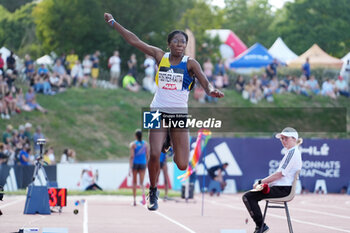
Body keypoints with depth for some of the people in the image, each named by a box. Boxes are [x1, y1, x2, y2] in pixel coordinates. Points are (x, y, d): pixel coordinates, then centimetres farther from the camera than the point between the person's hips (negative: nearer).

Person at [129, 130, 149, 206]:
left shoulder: (133, 144, -5)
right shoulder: (145, 144, 3)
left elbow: (132, 156, -12)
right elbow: (147, 156, 5)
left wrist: (130, 168, -14)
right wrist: (147, 165, 19)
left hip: (135, 164, -2)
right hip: (143, 164, 2)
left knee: (134, 182, 12)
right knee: (141, 182, 0)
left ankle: (134, 200, 16)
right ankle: (143, 194, -32)